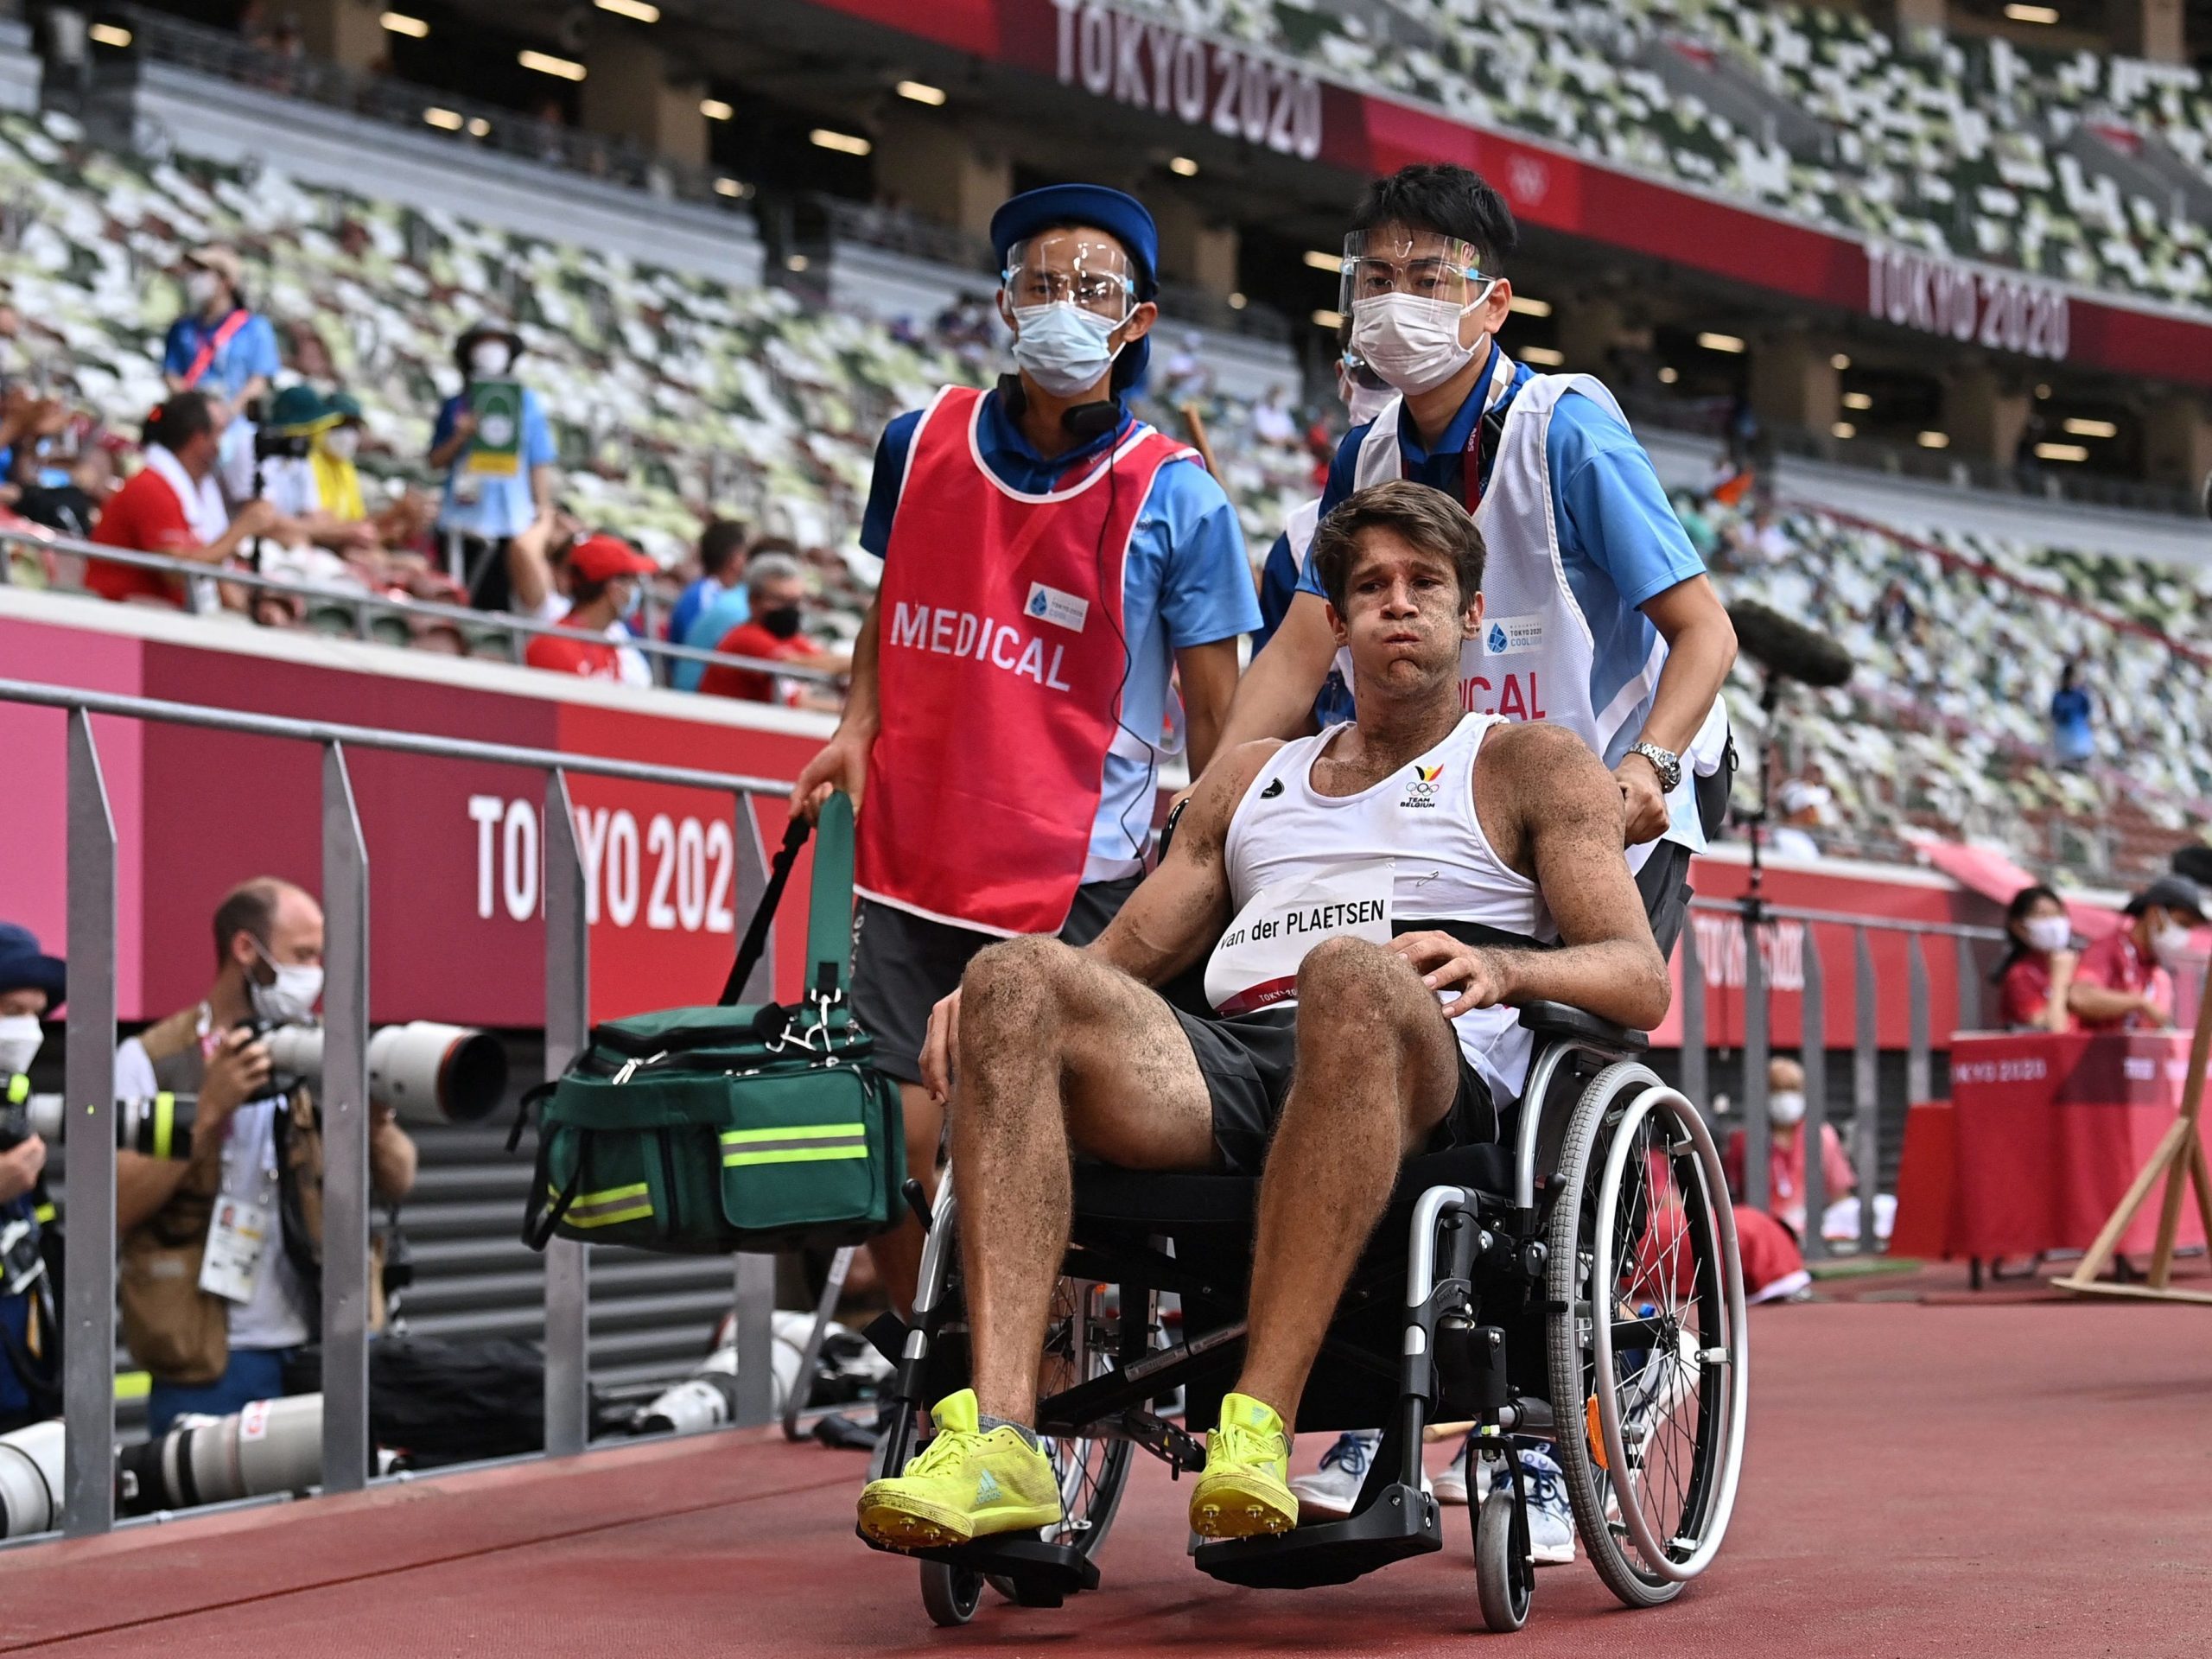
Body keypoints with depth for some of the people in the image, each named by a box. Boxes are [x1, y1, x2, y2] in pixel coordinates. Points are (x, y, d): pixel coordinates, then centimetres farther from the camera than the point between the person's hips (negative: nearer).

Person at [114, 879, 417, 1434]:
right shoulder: (152, 1060, -1)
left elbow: (397, 1185, 7)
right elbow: (115, 1207, -12)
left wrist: (374, 1117, -13)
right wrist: (211, 1112, -18)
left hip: (327, 1352, 4)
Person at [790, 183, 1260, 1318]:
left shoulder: (1176, 499, -5)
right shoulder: (922, 443, 6)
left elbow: (1218, 717, -2)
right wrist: (858, 726, 9)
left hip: (1078, 882, -3)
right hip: (915, 853, 3)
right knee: (898, 1137, 1)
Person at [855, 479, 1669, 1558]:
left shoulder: (1530, 764, 21)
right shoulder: (1251, 779, 34)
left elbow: (1640, 980, 7)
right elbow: (1127, 954, 28)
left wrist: (1504, 968, -16)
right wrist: (981, 1002, 5)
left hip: (1434, 1083, -4)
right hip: (1230, 1066, 4)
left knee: (1349, 972, -40)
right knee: (1021, 979, -25)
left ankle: (1259, 1427, -46)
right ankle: (996, 1439, -40)